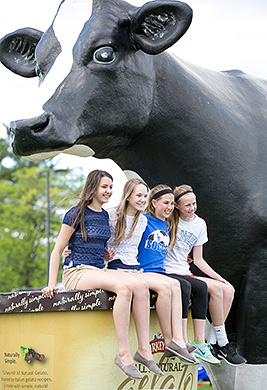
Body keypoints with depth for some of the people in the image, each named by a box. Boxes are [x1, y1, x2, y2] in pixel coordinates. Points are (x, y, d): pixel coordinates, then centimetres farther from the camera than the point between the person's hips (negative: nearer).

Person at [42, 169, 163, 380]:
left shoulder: (105, 215, 18)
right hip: (76, 273, -7)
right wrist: (51, 284, -8)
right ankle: (123, 354, -33)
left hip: (99, 271, 7)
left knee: (142, 285, -22)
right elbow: (57, 251, -3)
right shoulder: (77, 214, -3)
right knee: (124, 287, -34)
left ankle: (144, 349, -23)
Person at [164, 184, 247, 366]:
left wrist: (218, 277, 4)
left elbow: (198, 259, 16)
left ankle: (213, 343, -8)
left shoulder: (200, 224, 12)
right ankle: (222, 344, -12)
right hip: (168, 274, -7)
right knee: (216, 289, -22)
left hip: (185, 273, 7)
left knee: (228, 289, -11)